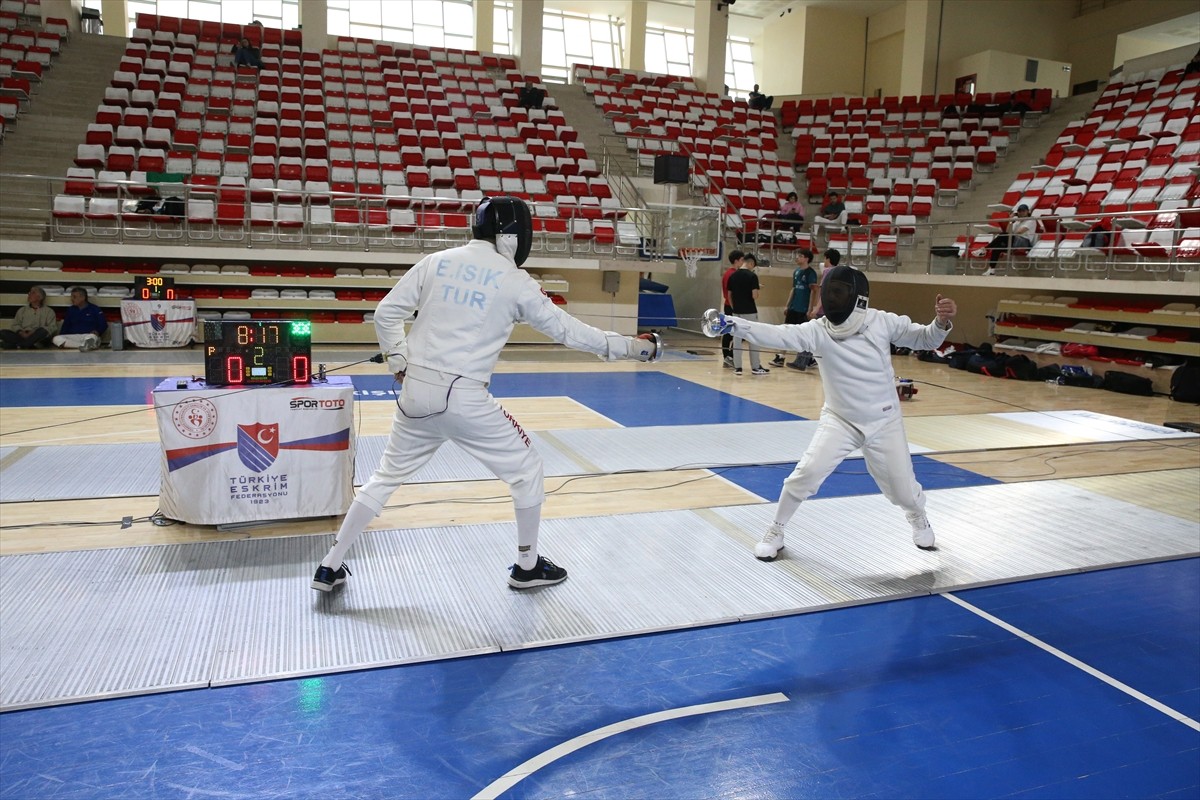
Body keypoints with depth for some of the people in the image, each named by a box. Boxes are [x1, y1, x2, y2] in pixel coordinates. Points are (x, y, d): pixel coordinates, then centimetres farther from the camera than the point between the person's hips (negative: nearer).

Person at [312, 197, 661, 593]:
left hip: (417, 393, 5)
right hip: (464, 398, -5)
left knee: (385, 477, 21)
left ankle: (331, 566, 25)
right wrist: (628, 345, 9)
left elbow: (386, 314, 7)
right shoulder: (514, 281, -3)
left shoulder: (437, 261, 7)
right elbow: (567, 330, 2)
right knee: (526, 468, 14)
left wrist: (400, 365, 17)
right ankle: (527, 565, 24)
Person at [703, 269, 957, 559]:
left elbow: (926, 340, -4)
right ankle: (776, 531, 5)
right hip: (839, 420, 0)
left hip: (884, 423, 1)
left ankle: (917, 518, 46)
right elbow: (775, 335, -32)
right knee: (806, 474, -18)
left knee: (902, 490, 8)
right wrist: (729, 323, -48)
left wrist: (942, 322, -27)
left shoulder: (883, 322, -14)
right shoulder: (817, 330, -18)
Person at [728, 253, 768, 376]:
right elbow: (755, 296, -17)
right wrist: (757, 294, 6)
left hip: (737, 311, 5)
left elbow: (729, 296, 8)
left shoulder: (732, 276, 5)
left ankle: (737, 367, 8)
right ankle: (755, 367, 10)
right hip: (750, 311, -5)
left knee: (737, 339, 7)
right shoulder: (752, 276, -12)